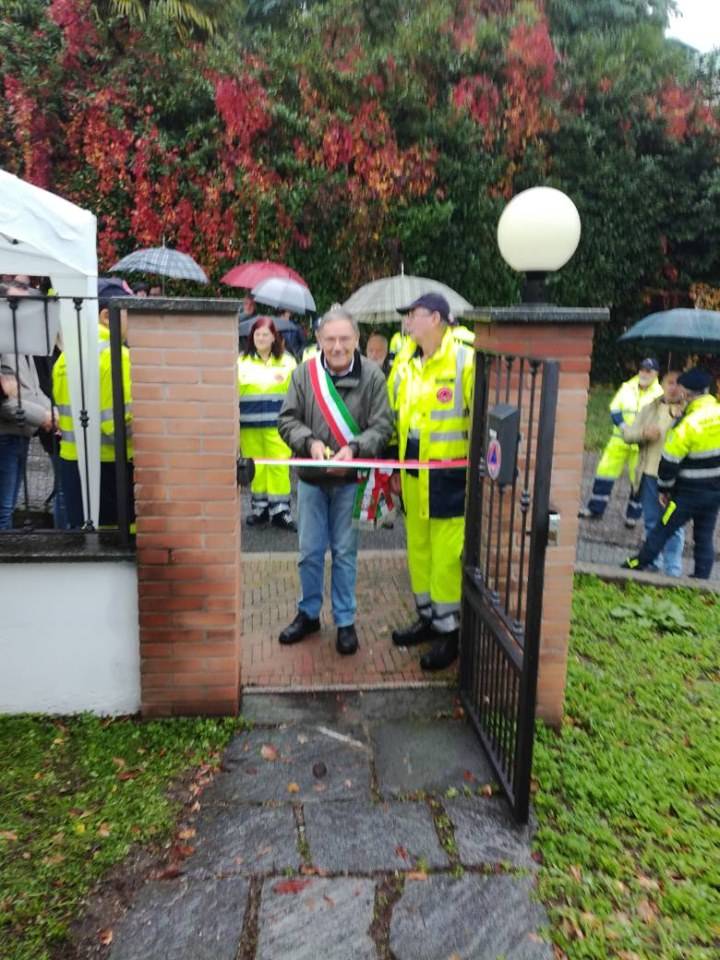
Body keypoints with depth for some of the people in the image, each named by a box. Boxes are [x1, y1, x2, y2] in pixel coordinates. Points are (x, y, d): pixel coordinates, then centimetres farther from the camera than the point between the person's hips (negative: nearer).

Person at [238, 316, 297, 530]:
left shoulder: (286, 361, 9)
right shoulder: (242, 361, 10)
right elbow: (234, 392, 6)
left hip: (277, 424, -1)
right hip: (249, 425, 1)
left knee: (279, 465, -8)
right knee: (255, 467, 6)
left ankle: (280, 510, -1)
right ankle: (259, 508, 18)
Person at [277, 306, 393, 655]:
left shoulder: (372, 375, -9)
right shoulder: (305, 372, -4)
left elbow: (381, 426, -9)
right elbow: (287, 419, -1)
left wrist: (353, 449, -25)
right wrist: (310, 442, -19)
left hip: (350, 480, -2)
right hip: (310, 479, 2)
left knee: (345, 553, 9)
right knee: (309, 552, 13)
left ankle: (345, 621, 25)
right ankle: (308, 613, 32)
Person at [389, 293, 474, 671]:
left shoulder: (465, 361, -11)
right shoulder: (404, 367, 10)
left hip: (449, 477, -7)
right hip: (413, 476, 7)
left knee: (446, 554, -1)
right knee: (418, 548, 15)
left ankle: (448, 630, 14)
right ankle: (427, 617, 32)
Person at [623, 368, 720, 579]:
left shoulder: (688, 424, -20)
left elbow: (670, 461, -14)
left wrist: (664, 489, -2)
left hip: (690, 492, -6)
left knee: (662, 530, 7)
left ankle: (637, 565, 19)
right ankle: (701, 578, 19)